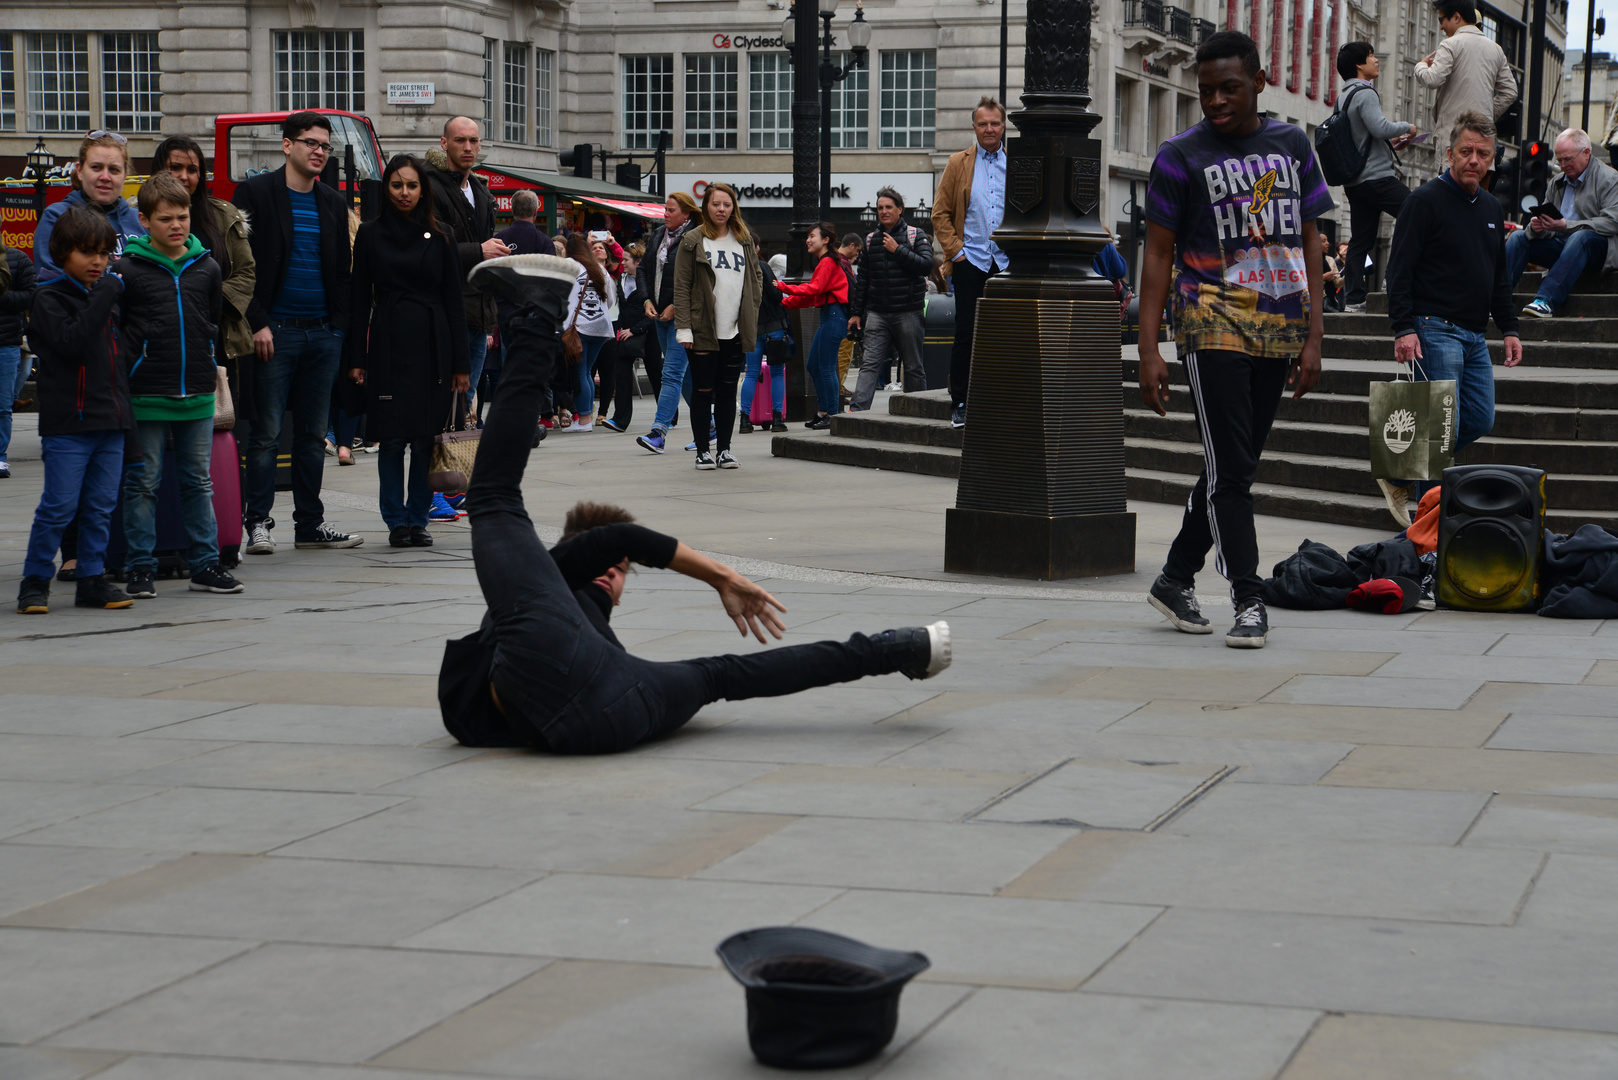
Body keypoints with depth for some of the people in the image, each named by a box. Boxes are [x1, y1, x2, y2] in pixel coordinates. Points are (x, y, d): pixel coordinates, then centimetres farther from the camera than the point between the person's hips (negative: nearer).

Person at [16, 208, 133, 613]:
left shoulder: (108, 296, 17)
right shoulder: (50, 299, -5)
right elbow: (72, 342, -22)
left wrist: (124, 406, 18)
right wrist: (103, 297, -22)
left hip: (110, 421, 7)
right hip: (68, 423, -7)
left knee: (101, 507, 8)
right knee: (58, 506, -5)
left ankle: (92, 580, 15)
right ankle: (35, 582, 4)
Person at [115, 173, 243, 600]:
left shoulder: (207, 268, 7)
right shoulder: (126, 269, -4)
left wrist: (204, 362, 13)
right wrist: (133, 365, -4)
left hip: (197, 394, 3)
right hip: (145, 396, -3)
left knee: (199, 482, 9)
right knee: (142, 483, 2)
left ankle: (205, 564, 15)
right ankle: (140, 568, 8)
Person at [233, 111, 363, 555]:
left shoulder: (333, 203, 15)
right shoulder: (255, 193, -1)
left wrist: (339, 327, 5)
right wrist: (257, 324, -13)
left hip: (323, 335, 5)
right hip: (275, 332, -5)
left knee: (313, 435, 8)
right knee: (267, 433, -4)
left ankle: (310, 523, 13)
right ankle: (258, 523, 1)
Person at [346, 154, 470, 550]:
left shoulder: (439, 238, 8)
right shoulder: (370, 235, 6)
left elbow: (454, 301, 7)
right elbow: (360, 299, 5)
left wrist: (460, 363, 2)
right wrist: (356, 358, -2)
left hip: (432, 345, 1)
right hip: (388, 345, -1)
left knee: (426, 439, 1)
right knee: (392, 438, -4)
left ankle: (418, 520, 10)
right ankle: (396, 521, 5)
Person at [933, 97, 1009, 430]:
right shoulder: (959, 164, 7)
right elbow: (941, 214, 6)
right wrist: (955, 250, -3)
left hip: (1008, 263, 1)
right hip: (971, 261, -1)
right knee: (965, 334, -2)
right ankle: (960, 404, 4)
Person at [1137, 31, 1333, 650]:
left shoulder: (1292, 146, 10)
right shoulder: (1181, 156, -2)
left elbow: (1309, 243, 11)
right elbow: (1158, 255, -1)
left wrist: (1313, 337, 4)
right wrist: (1148, 351, -9)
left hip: (1281, 330, 4)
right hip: (1214, 325, -4)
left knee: (1236, 466, 10)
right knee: (1229, 467, -9)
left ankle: (1176, 579, 23)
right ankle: (1248, 599, -5)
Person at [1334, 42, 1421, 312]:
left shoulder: (1344, 96, 19)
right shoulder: (1364, 92, -11)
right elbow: (1380, 127, -24)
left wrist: (1391, 142, 20)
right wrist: (1406, 127, -6)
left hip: (1355, 181, 10)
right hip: (1376, 176, -10)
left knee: (1360, 240, 6)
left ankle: (1353, 299, 2)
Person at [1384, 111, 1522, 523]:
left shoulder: (1492, 209, 16)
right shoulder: (1425, 200, -7)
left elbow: (1500, 279, 24)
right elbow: (1399, 270, -12)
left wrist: (1509, 329, 16)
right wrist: (1403, 329, -20)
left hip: (1475, 335, 8)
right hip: (1435, 330, -8)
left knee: (1480, 421, 5)